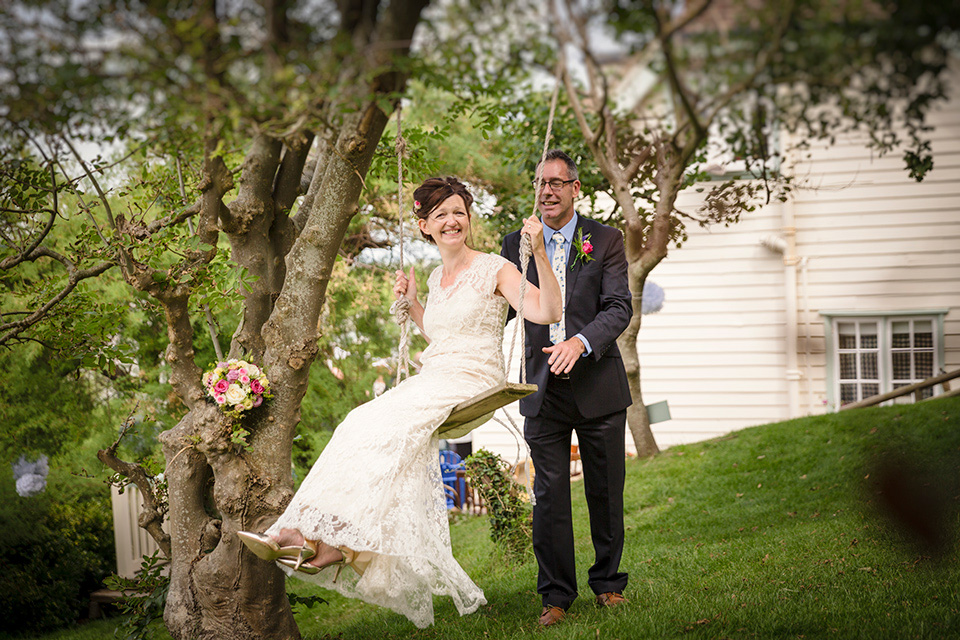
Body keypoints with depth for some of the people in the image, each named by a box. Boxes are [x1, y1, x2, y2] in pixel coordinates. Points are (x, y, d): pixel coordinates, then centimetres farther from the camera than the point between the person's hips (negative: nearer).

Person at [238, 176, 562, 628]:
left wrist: (539, 254, -24)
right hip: (431, 384, 7)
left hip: (470, 387, -7)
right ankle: (311, 532, -33)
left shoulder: (494, 269, -2)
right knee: (364, 425, -21)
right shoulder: (437, 279, 20)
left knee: (382, 427, -27)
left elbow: (547, 313, -14)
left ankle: (335, 539, -28)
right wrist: (411, 304, 21)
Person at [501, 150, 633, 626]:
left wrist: (580, 342, -24)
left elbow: (619, 308, -7)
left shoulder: (605, 240, 1)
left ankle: (607, 582, 26)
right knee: (548, 494, 0)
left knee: (605, 491, 9)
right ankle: (556, 593, 11)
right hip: (543, 388, 1)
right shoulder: (516, 244, 8)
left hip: (597, 385, -1)